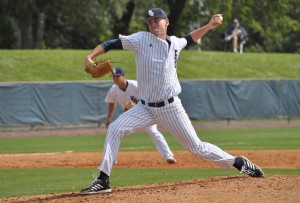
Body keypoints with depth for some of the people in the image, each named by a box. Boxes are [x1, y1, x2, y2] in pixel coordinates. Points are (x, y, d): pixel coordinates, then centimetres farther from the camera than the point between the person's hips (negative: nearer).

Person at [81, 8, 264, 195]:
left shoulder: (175, 43, 5)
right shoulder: (142, 39, -5)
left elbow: (189, 39, 29)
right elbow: (112, 44, -13)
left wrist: (208, 26, 21)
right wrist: (90, 58, -26)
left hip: (171, 108, 0)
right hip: (146, 108, 0)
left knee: (197, 147, 2)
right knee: (115, 130, -18)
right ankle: (103, 181, -14)